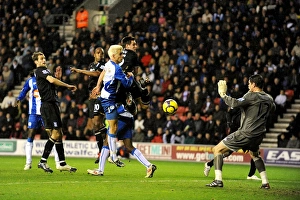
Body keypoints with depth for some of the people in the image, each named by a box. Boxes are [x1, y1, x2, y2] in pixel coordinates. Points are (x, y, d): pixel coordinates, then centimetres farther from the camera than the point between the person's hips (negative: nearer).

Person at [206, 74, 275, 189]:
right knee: (255, 155, 36)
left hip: (246, 133, -8)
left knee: (217, 149, 0)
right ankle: (265, 182, 24)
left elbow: (235, 103, -24)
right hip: (259, 134, 8)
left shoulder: (252, 96, -13)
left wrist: (223, 94, -11)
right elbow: (272, 109, 31)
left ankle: (218, 180, -11)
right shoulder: (269, 99, 9)